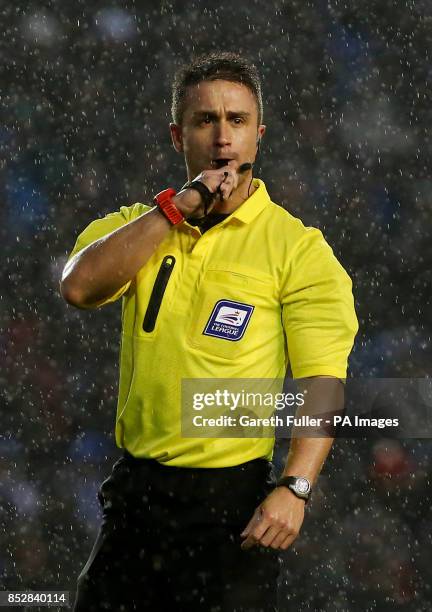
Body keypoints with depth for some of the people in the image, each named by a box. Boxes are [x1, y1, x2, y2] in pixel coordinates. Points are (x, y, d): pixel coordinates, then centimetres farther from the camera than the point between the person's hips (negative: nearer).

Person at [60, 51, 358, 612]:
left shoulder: (298, 247, -3)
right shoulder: (138, 225, 10)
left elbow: (323, 383, -11)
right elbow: (78, 286, -10)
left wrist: (294, 488, -25)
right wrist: (179, 207, -13)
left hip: (232, 500, -4)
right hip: (135, 490, 4)